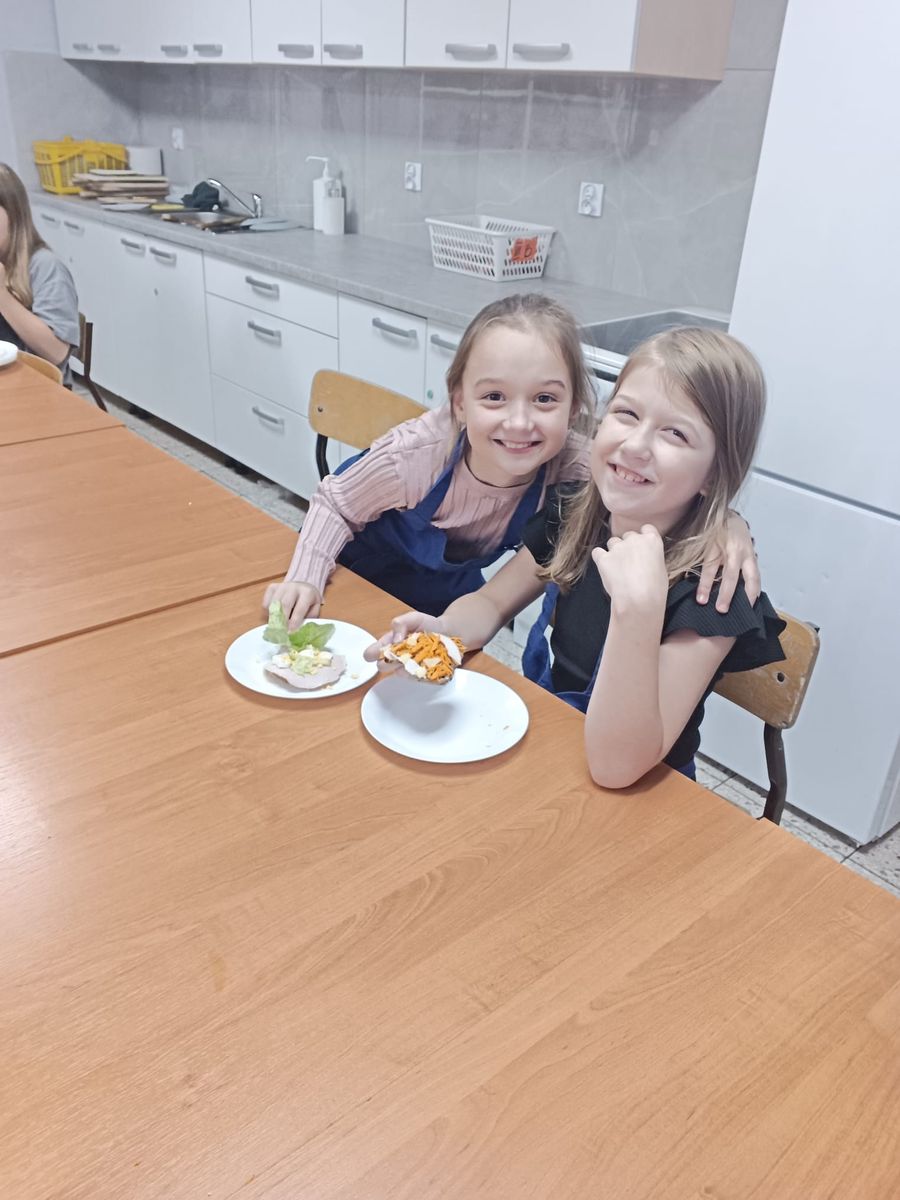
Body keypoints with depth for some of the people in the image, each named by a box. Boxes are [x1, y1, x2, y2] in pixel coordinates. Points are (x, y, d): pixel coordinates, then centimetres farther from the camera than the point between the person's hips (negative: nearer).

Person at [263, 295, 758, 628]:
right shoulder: (415, 454, -40)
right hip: (362, 577, -2)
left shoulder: (571, 463, -35)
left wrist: (723, 520, -49)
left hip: (450, 595, 3)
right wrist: (306, 579, -35)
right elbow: (336, 503, -21)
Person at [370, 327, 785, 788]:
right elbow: (490, 603, 5)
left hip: (634, 802, -5)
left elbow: (615, 766, -30)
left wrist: (639, 606, -42)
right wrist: (442, 629, -18)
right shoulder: (574, 514, -8)